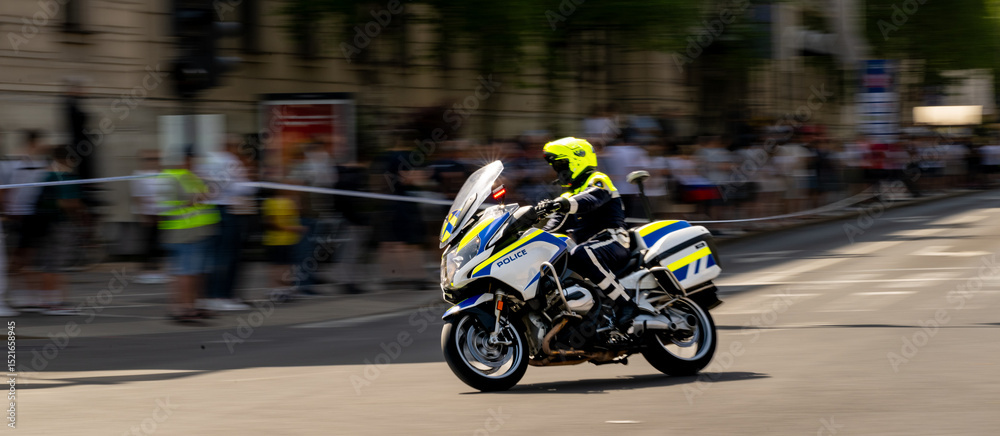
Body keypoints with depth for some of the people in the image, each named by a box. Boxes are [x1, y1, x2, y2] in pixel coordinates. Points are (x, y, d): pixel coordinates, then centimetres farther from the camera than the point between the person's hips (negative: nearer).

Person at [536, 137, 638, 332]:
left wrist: (564, 204, -43)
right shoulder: (568, 196, 28)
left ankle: (625, 303, -39)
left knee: (582, 255, -40)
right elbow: (552, 229, 24)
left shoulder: (598, 181, 0)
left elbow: (592, 199, -25)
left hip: (611, 241, -9)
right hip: (585, 245, 9)